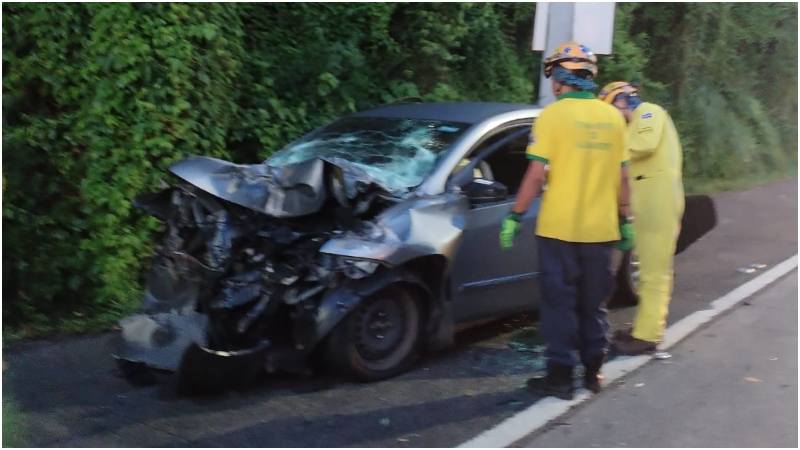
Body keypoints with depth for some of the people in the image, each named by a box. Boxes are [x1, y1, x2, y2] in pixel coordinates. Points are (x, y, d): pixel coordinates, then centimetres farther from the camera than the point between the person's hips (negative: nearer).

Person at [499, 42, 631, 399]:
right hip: (600, 228, 5)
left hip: (559, 228, -4)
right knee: (593, 303, 16)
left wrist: (514, 216, -6)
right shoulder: (613, 117, 5)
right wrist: (626, 218, 19)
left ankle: (560, 375, 5)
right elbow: (622, 176, 9)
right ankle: (593, 370, 23)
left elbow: (537, 174, -14)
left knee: (560, 303, 4)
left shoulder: (553, 115, -10)